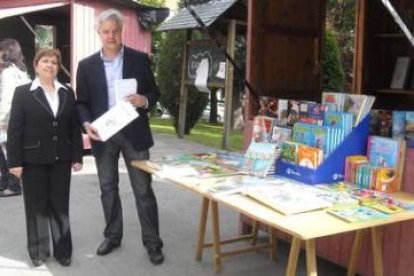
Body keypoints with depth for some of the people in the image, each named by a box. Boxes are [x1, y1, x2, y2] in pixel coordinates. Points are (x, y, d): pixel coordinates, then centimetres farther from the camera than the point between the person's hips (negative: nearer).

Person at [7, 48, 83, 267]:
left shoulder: (67, 93, 8)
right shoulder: (23, 93, -1)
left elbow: (75, 127, 7)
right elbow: (14, 129, -5)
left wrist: (77, 156, 2)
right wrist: (14, 161, -11)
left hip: (61, 159, 2)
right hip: (33, 159, -2)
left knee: (60, 205, 7)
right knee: (36, 205, 8)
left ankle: (62, 249, 19)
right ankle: (37, 250, 22)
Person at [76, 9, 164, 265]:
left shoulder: (140, 59, 1)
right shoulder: (87, 65, 4)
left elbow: (154, 93, 4)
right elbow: (82, 102, 6)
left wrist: (144, 101, -19)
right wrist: (87, 123, -13)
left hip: (134, 133, -2)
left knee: (143, 189, 2)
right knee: (108, 188, 12)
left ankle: (152, 242, 12)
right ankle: (112, 236, 29)